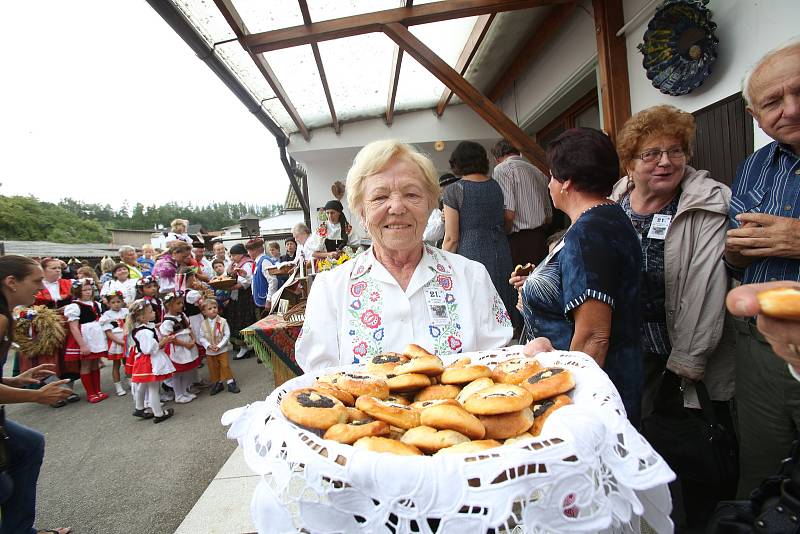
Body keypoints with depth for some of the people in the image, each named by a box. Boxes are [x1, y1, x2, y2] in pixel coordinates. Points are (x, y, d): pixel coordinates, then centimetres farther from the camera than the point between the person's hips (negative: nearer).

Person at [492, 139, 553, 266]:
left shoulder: (501, 169, -5)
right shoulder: (538, 171, 18)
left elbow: (508, 214, -17)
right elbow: (549, 216, 17)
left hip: (518, 241, -7)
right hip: (541, 240, 8)